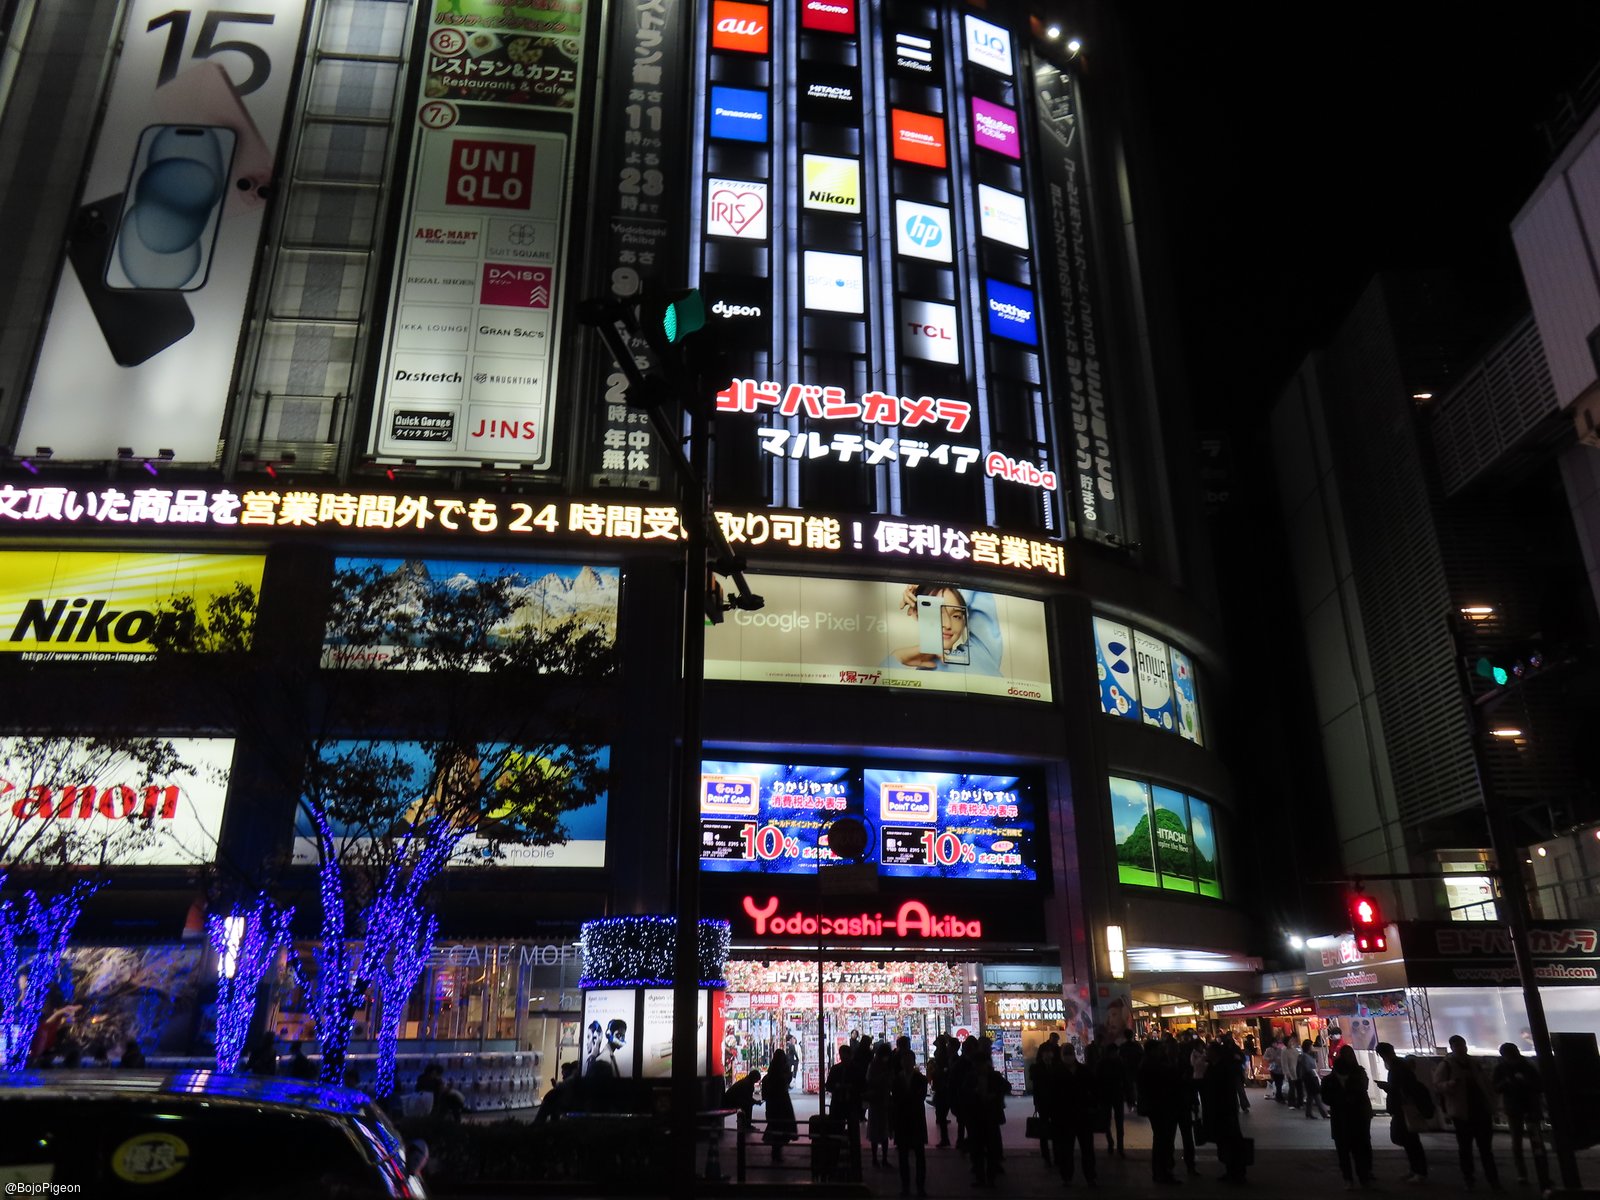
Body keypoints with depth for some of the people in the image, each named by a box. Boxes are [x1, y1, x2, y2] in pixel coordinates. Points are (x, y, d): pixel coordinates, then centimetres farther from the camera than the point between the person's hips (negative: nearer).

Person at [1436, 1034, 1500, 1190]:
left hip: (1481, 1110, 5)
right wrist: (1448, 1085, -36)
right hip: (1462, 1113, -5)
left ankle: (1493, 1179, 12)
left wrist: (1490, 1104, 14)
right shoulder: (1446, 1065, -6)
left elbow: (1483, 1084, 22)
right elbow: (1437, 1083, -14)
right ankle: (1468, 1178, 12)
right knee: (1465, 1147, 3)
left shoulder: (1473, 1063, 12)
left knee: (1486, 1147, 7)